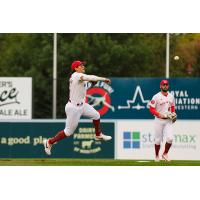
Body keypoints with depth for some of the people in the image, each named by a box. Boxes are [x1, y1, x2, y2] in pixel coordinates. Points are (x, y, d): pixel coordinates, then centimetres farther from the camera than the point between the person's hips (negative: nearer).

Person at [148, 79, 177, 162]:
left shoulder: (171, 96, 9)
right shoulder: (156, 97, -7)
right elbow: (151, 109, -9)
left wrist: (174, 114, 3)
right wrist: (160, 114, -20)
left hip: (168, 121, 3)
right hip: (159, 121, -3)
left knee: (170, 138, -12)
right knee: (158, 140, 2)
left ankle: (165, 154, 7)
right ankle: (157, 156, 20)